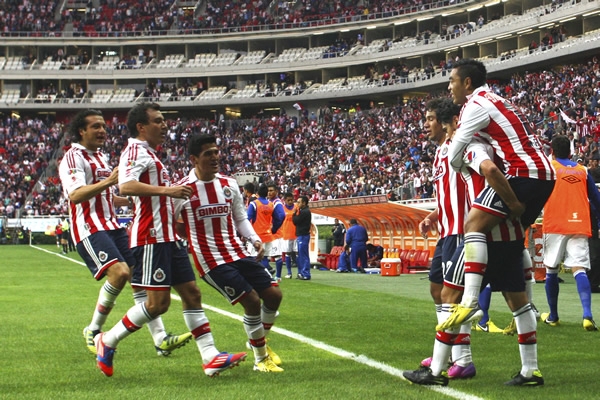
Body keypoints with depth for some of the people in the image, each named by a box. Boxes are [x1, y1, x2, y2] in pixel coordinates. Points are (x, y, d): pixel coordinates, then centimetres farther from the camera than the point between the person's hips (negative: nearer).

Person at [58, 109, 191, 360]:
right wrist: (109, 180, -34)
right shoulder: (73, 158, -8)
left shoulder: (101, 157, 22)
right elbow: (76, 195, -25)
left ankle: (160, 339, -1)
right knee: (119, 272, -25)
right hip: (90, 229, -9)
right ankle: (93, 331, -7)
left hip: (112, 226, 9)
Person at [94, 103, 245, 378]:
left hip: (168, 237, 10)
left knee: (191, 292, 6)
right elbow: (125, 186, -28)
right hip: (151, 238, -10)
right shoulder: (135, 150, -10)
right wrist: (166, 190, -30)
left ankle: (210, 357, 5)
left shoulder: (149, 154, 22)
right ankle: (107, 341, 3)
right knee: (158, 302, -11)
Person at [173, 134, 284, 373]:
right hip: (210, 260, -6)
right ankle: (261, 358, 5)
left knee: (273, 294, 2)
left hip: (237, 252, 6)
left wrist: (255, 239, 2)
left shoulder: (229, 184, 8)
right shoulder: (182, 190, -8)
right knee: (252, 300, -14)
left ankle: (259, 341, 29)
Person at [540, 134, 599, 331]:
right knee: (579, 269, -7)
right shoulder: (582, 170, 14)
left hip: (555, 226, -2)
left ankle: (553, 316, 21)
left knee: (551, 270, 12)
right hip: (579, 225, 2)